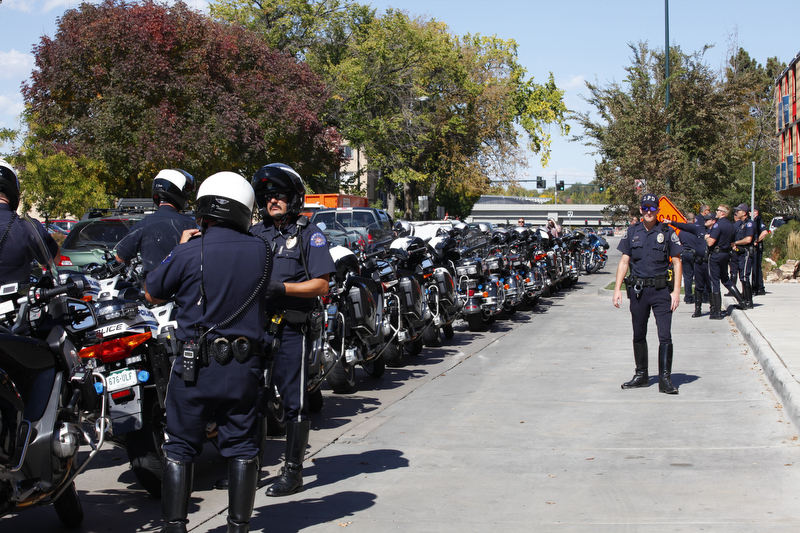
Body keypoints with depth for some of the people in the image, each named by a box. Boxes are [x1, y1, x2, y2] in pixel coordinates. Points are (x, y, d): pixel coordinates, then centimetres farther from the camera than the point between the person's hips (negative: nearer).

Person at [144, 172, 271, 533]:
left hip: (197, 366, -2)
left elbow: (152, 294, 1)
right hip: (245, 366, 3)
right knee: (241, 447, 11)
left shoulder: (189, 252, -11)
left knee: (180, 448, 8)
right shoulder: (260, 251, 0)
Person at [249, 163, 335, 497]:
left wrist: (281, 287, -18)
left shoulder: (309, 234, -1)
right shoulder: (255, 234, 15)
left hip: (292, 329, -5)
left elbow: (321, 285, -7)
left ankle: (293, 471, 6)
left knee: (294, 401, -1)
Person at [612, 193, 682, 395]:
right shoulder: (632, 232, 7)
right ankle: (641, 375, 24)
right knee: (639, 336, 11)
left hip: (661, 290, -3)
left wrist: (676, 291, -7)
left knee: (665, 336, -8)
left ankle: (665, 379, -4)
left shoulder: (667, 232, 1)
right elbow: (624, 261, 8)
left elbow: (677, 262, 1)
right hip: (638, 290, 3)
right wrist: (617, 289, 0)